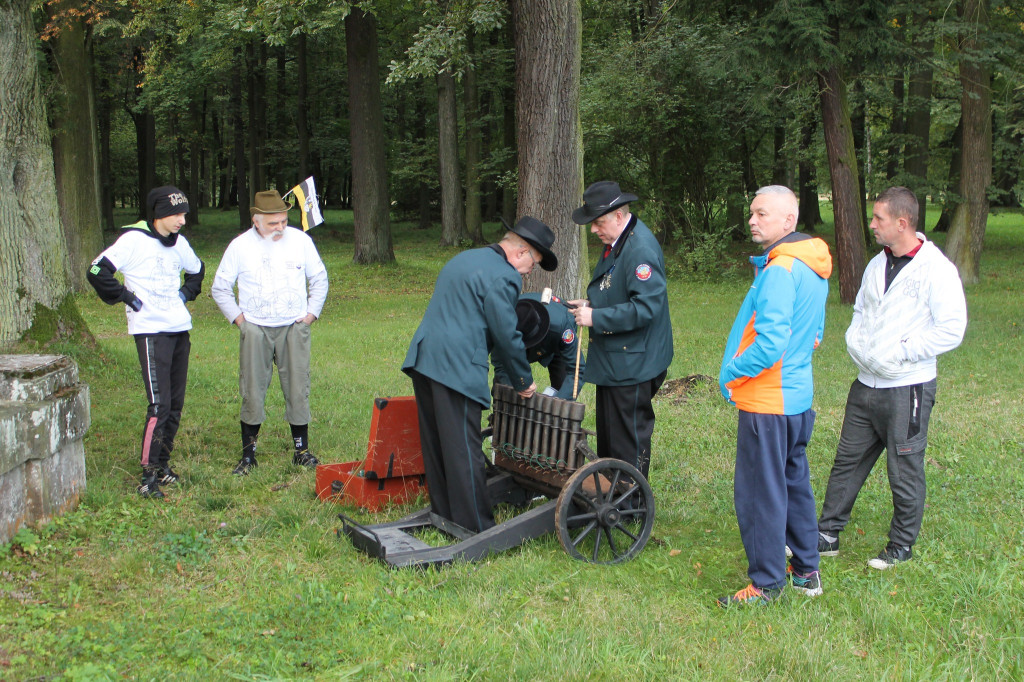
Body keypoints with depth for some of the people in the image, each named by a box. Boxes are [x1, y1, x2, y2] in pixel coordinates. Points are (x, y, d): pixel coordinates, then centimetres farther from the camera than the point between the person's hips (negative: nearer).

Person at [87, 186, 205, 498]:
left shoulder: (179, 243, 12)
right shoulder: (134, 240, -9)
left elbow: (197, 270, 33)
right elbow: (97, 272, -15)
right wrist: (128, 299, -11)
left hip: (180, 329, 7)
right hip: (151, 331, -7)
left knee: (176, 403, 10)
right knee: (159, 405, -13)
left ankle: (163, 463, 22)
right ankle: (148, 476, -7)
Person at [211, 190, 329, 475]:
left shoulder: (300, 240, 2)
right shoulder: (240, 246, -2)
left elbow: (319, 278, 14)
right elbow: (220, 288, 9)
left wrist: (311, 313, 6)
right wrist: (237, 317, 1)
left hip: (294, 328, 1)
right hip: (255, 330, -1)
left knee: (298, 389, 2)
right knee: (252, 391, -1)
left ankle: (302, 450, 13)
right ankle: (248, 454, 9)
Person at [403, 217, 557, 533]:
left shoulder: (465, 258, 22)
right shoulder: (503, 277, -9)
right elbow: (507, 334, -9)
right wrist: (523, 381, 6)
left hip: (422, 359, 9)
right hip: (456, 368, -9)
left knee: (436, 444, 15)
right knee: (464, 450, -5)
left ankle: (443, 513, 26)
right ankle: (475, 527, 0)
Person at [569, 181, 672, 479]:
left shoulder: (641, 249, -21)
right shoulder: (614, 243, 11)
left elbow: (645, 307, -27)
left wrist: (595, 318, -22)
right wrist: (591, 304, 7)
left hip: (633, 363, -10)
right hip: (611, 359, 10)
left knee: (629, 442, -1)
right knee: (607, 435, 19)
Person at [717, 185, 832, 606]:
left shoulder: (780, 270, -21)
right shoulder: (813, 268, 10)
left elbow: (769, 344, -26)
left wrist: (732, 371, -13)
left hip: (767, 401, -10)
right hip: (799, 396, 10)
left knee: (760, 494, 1)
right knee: (794, 483, 19)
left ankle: (766, 584, 10)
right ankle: (806, 571, 30)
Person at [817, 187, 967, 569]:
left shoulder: (936, 269, -12)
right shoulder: (877, 264, 10)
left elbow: (951, 330, -16)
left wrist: (900, 352, -16)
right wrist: (857, 344, 1)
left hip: (908, 389, -7)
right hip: (866, 384, 7)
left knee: (905, 472, 4)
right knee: (848, 461, 12)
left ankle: (902, 545, 20)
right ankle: (827, 536, 20)